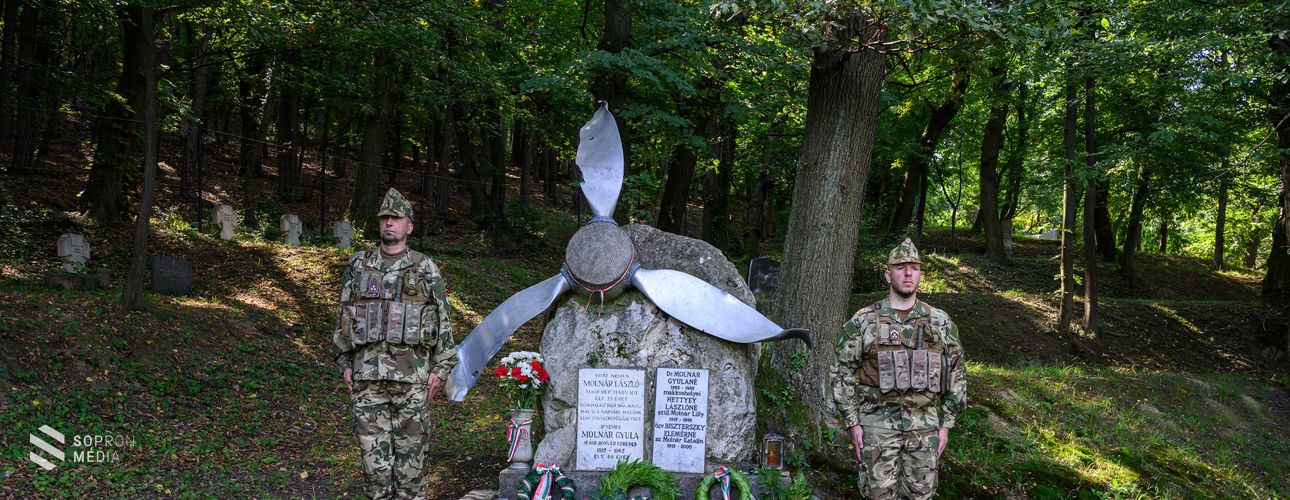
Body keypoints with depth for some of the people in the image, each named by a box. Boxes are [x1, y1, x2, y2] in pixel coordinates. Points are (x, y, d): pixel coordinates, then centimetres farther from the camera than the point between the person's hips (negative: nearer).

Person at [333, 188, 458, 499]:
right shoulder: (358, 266, 10)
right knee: (373, 448, 3)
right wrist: (345, 364, 7)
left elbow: (443, 321, 4)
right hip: (367, 373, 2)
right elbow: (344, 316, 14)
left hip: (412, 373, -2)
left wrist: (440, 369, -3)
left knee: (411, 447, 1)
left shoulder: (425, 269, 4)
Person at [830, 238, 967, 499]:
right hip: (878, 424, -2)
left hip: (924, 426, 2)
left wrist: (946, 424, 5)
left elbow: (956, 373, 10)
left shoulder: (941, 323, 5)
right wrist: (852, 423, -4)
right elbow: (842, 373, 1)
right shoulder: (863, 321, -1)